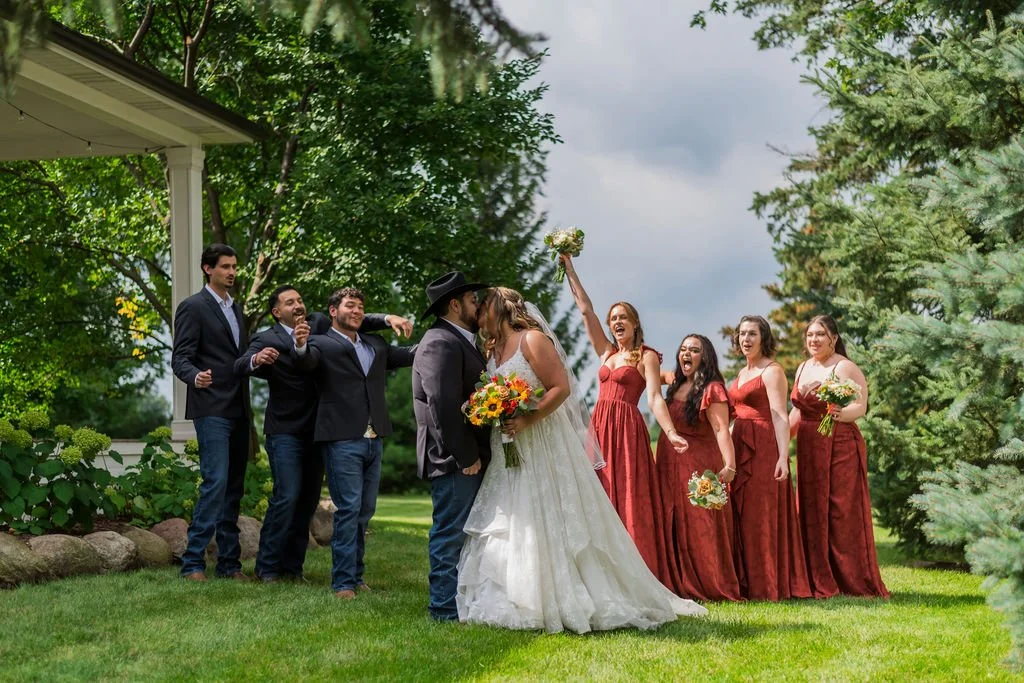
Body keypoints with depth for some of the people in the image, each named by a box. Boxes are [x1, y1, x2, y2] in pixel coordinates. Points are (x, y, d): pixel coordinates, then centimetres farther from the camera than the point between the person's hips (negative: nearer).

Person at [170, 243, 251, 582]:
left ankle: (229, 562, 13)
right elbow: (180, 358, -12)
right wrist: (196, 377, -31)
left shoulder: (236, 308, 18)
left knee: (234, 488, 8)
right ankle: (193, 562, -11)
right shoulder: (193, 307, -5)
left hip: (238, 411, 8)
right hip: (211, 410, -8)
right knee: (215, 483, -16)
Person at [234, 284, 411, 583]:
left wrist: (388, 319, -15)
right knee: (287, 497, -13)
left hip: (315, 431, 6)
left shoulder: (317, 324, 6)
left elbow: (355, 320, 4)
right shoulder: (267, 339, -8)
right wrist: (256, 360, -47)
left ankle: (293, 565, 19)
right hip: (285, 432, -6)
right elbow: (239, 367, -23)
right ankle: (267, 567, -2)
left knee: (308, 500, 9)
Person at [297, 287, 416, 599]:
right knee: (349, 509, -9)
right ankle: (343, 581, -5)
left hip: (373, 440, 7)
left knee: (365, 511, 12)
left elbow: (405, 355, 14)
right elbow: (306, 360, -19)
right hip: (342, 441, -6)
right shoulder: (322, 344, -1)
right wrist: (300, 346, -41)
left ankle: (355, 574, 22)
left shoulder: (375, 344, 18)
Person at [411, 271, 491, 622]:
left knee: (461, 532, 14)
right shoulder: (441, 343, -16)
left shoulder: (460, 341, 18)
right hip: (453, 460, -10)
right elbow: (443, 406, -23)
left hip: (468, 457, 10)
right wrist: (466, 457, -21)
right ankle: (446, 608, -2)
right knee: (450, 533, -6)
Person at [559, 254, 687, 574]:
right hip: (600, 427, 6)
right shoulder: (606, 352, 17)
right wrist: (569, 267, 17)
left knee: (629, 500, -8)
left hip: (627, 429, -6)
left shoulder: (646, 356, 2)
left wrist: (671, 433, -22)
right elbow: (585, 309, 17)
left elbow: (654, 397, -8)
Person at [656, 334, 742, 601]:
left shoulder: (712, 390, -12)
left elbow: (721, 429, -24)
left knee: (700, 526, -6)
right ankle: (680, 583, 17)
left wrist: (729, 463, -36)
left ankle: (712, 586, 0)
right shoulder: (675, 383, 11)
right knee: (674, 526, 10)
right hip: (670, 462, 8)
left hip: (700, 463, -8)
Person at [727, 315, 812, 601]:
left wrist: (783, 457, -24)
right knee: (743, 516, 8)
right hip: (741, 448, 8)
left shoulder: (772, 371, -6)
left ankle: (770, 585, -3)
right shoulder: (742, 373, 18)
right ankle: (749, 583, 13)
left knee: (763, 516, -7)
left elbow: (780, 417, -14)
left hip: (764, 449, -8)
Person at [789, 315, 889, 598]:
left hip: (840, 446, -7)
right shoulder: (803, 368, 14)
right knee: (812, 512, 7)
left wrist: (841, 413, -36)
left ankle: (855, 583, 0)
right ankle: (822, 583, 14)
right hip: (809, 448, 7)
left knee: (843, 512, -6)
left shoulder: (845, 368, -7)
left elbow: (860, 407, -16)